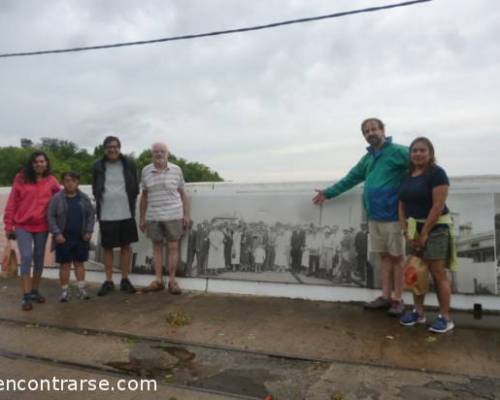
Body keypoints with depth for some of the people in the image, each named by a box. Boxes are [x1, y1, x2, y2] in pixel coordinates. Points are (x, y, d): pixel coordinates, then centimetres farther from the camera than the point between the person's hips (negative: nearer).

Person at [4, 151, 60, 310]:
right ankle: (26, 296, -1)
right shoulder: (21, 179, -2)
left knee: (39, 258, 11)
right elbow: (12, 203, 0)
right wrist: (9, 225, -1)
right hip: (23, 226, -2)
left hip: (42, 226, 2)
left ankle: (35, 291, 26)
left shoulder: (51, 181, 2)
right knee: (26, 257, -10)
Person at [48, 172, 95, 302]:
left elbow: (91, 214, 5)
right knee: (65, 264, 5)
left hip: (81, 238, 2)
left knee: (79, 263, 11)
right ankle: (64, 290, 16)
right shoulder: (57, 198, -4)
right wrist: (56, 233, -12)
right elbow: (51, 216, -5)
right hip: (63, 238, -2)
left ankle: (82, 288, 18)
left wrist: (89, 231, -3)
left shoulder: (84, 198, 2)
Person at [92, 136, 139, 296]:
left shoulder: (129, 164, 0)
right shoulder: (98, 166, 1)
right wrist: (100, 203, 3)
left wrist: (131, 205, 1)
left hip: (126, 213, 0)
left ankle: (125, 280, 20)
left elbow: (136, 188, 6)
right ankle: (108, 281, 20)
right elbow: (95, 189, 10)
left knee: (126, 246, 7)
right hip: (106, 215, 0)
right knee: (107, 248, 8)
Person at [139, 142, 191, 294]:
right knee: (157, 247, 7)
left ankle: (172, 281, 8)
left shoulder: (176, 170, 0)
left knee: (173, 247, 1)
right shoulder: (146, 171, 3)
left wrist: (187, 214, -1)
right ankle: (158, 280, 14)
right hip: (153, 217, 2)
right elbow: (144, 196, 9)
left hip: (173, 216, -1)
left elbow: (182, 194, 4)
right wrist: (142, 218, 8)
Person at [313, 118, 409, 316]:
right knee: (385, 257, 14)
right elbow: (351, 178, 23)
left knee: (396, 258, 4)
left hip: (392, 216, -7)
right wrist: (329, 192, 25)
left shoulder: (398, 151, -8)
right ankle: (385, 297, 23)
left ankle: (398, 300, 15)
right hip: (374, 216, 7)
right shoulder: (368, 158, 16)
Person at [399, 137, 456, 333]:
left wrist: (425, 233, -15)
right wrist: (406, 231, 0)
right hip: (414, 228, 7)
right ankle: (418, 312, 21)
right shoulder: (407, 176, 10)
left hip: (435, 228, -7)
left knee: (438, 273, -5)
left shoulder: (437, 173, -10)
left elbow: (438, 206, -16)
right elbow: (402, 205, 10)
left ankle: (445, 318, 6)